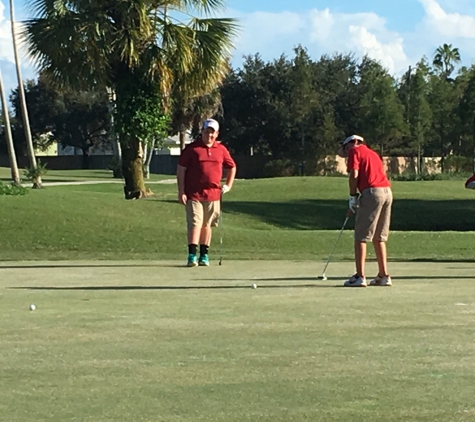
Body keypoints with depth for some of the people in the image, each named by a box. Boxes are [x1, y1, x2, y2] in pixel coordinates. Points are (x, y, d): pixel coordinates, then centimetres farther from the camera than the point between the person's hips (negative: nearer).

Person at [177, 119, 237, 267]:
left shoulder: (221, 150, 8)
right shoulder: (191, 148, -2)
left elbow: (232, 167, 22)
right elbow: (181, 169, -2)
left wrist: (228, 185, 12)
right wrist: (181, 191, -7)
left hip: (213, 194, 3)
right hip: (193, 194, -3)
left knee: (207, 225, 11)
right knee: (195, 223, -10)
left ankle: (204, 256, 17)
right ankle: (192, 255, -12)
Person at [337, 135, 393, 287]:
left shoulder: (355, 151, 7)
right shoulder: (372, 153, 29)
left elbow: (354, 175, -6)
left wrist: (353, 198, 0)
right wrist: (357, 204, 22)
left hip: (372, 191, -7)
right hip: (387, 191, 8)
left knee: (361, 236, -3)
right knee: (379, 238, 14)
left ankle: (360, 277, -7)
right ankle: (383, 276, 12)